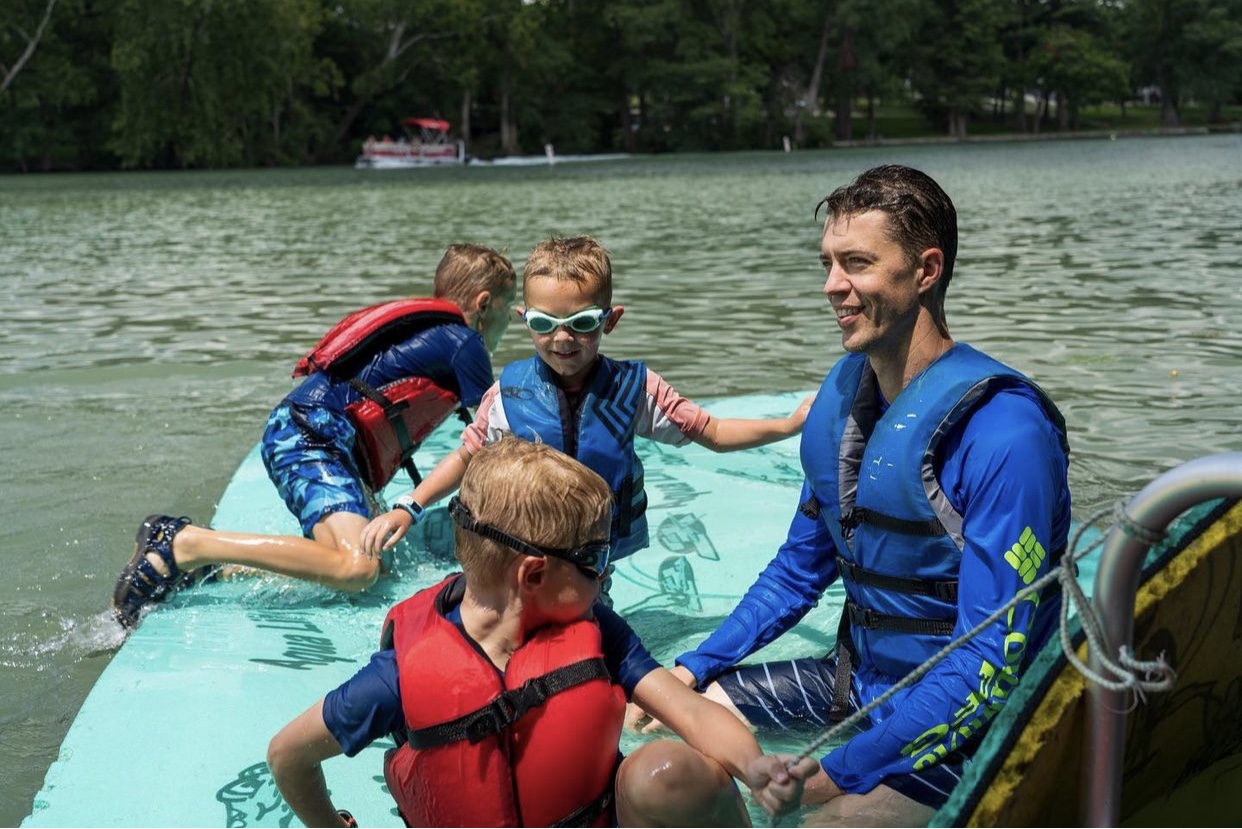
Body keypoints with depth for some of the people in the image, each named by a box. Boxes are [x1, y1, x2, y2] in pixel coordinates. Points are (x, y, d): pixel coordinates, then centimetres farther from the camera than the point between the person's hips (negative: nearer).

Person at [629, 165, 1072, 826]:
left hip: (959, 722, -7)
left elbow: (990, 662, -25)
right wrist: (692, 670, 4)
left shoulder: (1004, 435, -24)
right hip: (858, 679, 7)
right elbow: (800, 568, 13)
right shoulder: (842, 394, 1)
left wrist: (837, 773, -27)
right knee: (661, 721, 2)